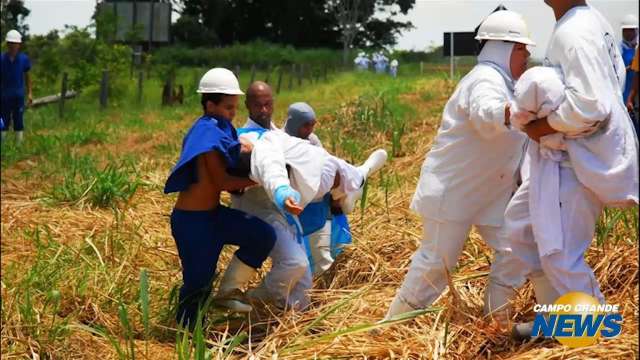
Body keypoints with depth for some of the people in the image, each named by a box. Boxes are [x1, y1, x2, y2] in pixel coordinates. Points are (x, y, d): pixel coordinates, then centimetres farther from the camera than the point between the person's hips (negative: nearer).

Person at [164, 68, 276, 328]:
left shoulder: (219, 130, 9)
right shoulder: (208, 133, -19)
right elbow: (223, 182, -19)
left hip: (212, 214, 9)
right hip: (192, 220, -9)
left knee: (263, 235, -4)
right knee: (198, 281, 1)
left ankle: (228, 290, 8)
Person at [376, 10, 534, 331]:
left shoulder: (502, 82, 11)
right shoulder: (486, 80, -22)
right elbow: (486, 114, -47)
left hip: (489, 191, 10)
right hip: (452, 188, -10)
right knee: (437, 260, -4)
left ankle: (497, 316, 16)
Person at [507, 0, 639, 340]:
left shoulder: (573, 34, -23)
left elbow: (589, 107, -30)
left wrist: (543, 126, -15)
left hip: (581, 158, -11)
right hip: (567, 154, 11)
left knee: (560, 256, -5)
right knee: (521, 224, 20)